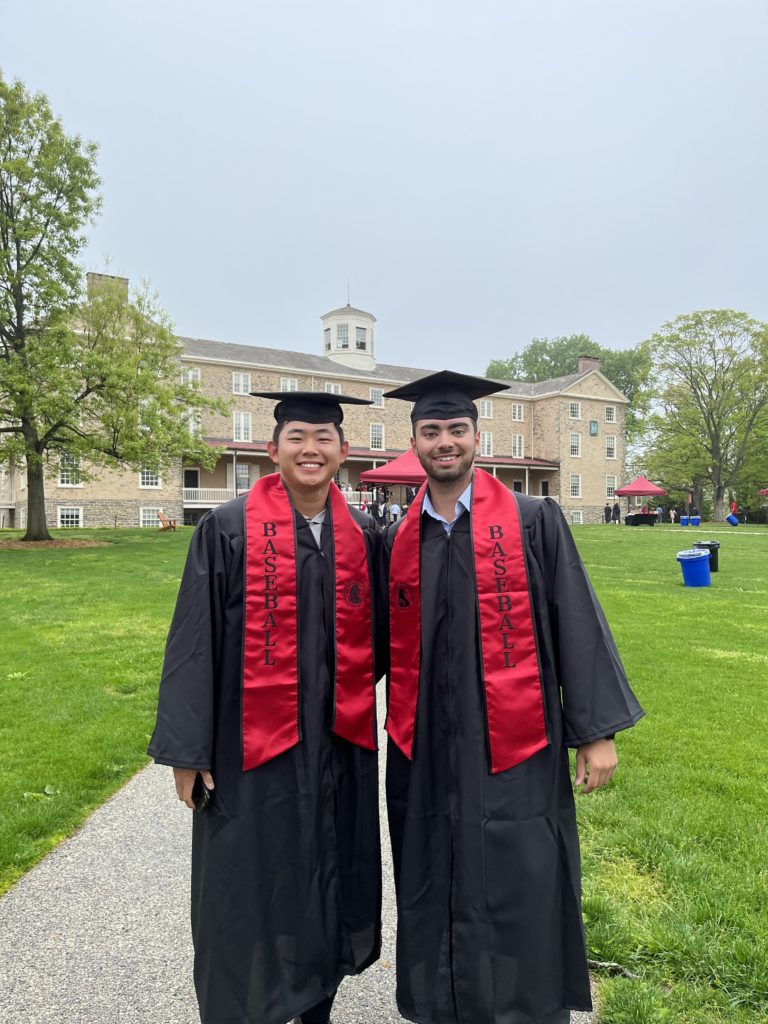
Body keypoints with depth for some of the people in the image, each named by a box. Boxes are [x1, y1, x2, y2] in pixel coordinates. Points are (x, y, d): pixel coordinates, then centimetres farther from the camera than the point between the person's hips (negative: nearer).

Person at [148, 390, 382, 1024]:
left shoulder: (363, 536, 2)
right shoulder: (229, 531, -9)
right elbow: (195, 641, -8)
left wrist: (352, 697, 7)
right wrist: (188, 749, -8)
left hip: (340, 743, 4)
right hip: (253, 743, -3)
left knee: (329, 881, 18)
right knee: (252, 889, 10)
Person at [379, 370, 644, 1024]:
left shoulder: (533, 521, -5)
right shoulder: (397, 540, 5)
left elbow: (577, 625, -5)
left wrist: (596, 731, -6)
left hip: (513, 750, -3)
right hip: (424, 754, 3)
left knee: (519, 904, 9)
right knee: (436, 902, 18)